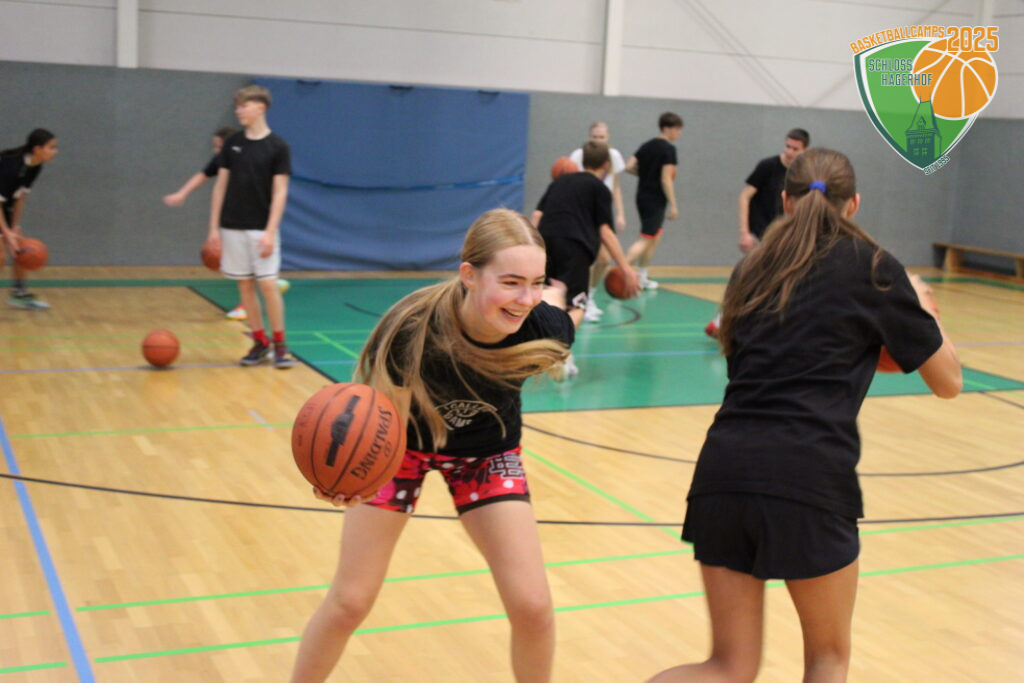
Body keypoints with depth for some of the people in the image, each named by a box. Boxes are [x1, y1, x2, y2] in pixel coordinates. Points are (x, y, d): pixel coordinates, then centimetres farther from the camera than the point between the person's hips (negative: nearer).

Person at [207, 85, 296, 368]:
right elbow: (221, 185, 8)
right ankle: (260, 342, 14)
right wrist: (214, 227, 4)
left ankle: (280, 344, 5)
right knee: (245, 285, 5)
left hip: (262, 228, -4)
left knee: (268, 284, -7)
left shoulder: (277, 146, -5)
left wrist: (270, 232, -13)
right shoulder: (232, 144, 5)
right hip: (232, 227, 4)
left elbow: (280, 191, -7)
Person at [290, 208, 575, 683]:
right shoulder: (413, 330, -38)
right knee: (349, 602, 1)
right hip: (404, 444, -2)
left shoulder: (546, 328, -31)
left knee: (532, 605, -6)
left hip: (485, 450, 2)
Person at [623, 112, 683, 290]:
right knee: (646, 239, -6)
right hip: (656, 200, -8)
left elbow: (629, 167, 5)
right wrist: (673, 205, -15)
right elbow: (666, 179, -18)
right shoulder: (668, 148, -13)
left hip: (642, 196, 8)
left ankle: (642, 278, 23)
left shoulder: (647, 145, 9)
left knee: (655, 237, 19)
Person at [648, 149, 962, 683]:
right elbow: (948, 380, 13)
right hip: (808, 476, -4)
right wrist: (922, 306, 30)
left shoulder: (754, 269, 18)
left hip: (723, 464, 4)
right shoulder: (872, 266, 6)